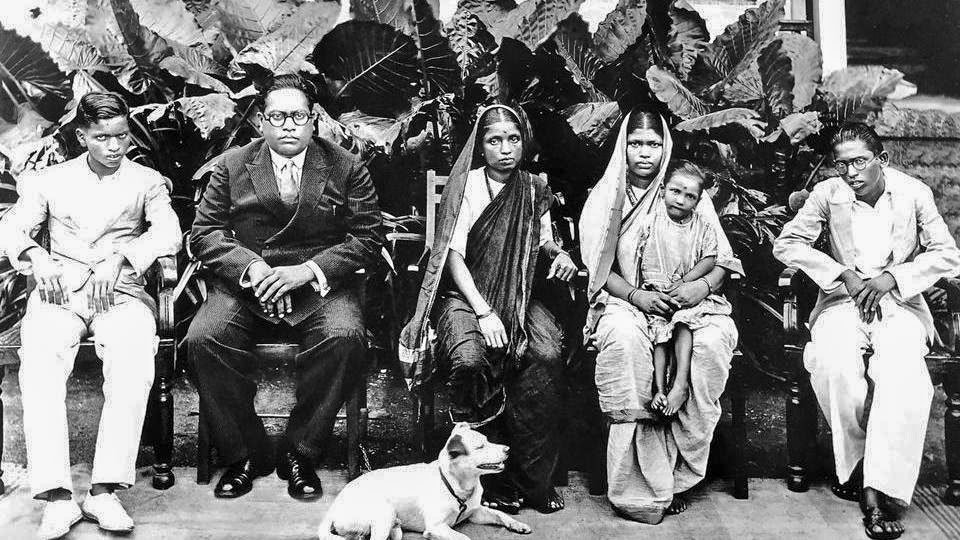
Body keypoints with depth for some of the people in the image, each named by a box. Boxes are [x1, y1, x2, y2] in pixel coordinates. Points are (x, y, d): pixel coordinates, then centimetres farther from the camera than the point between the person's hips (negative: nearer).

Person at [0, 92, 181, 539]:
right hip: (59, 291, 1)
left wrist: (118, 259, -19)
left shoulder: (147, 181, 16)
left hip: (122, 294, -1)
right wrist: (36, 256, -14)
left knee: (134, 365, -33)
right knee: (38, 364, -31)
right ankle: (57, 495, -33)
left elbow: (168, 233, -1)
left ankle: (105, 491, -32)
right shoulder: (51, 180, 21)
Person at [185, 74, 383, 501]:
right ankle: (244, 455, -7)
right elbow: (204, 233, 5)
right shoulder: (232, 166, 10)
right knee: (202, 340, -26)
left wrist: (307, 270, -15)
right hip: (243, 282, 2)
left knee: (345, 338, -32)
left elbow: (367, 238, -1)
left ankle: (299, 453, -12)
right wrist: (250, 266, -14)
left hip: (321, 283, -1)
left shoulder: (346, 168, 5)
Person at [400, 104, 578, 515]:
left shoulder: (535, 190, 11)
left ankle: (533, 477, -15)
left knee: (547, 356, -28)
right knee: (471, 359, -34)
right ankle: (490, 477, -15)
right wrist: (484, 312, -19)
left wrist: (560, 254, -2)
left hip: (519, 299, 3)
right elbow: (454, 254, -8)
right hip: (465, 295, -3)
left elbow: (544, 240, 24)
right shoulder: (466, 185, -2)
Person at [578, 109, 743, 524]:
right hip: (625, 301, -1)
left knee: (715, 338, -32)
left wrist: (705, 285, -15)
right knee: (625, 336, -37)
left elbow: (724, 257, 7)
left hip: (686, 302, 1)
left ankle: (676, 472, -23)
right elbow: (598, 268, 3)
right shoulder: (605, 197, 11)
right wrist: (635, 295, -15)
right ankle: (640, 486, -33)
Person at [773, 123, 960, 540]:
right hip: (843, 301, 0)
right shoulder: (828, 193, 1)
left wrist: (892, 278, -12)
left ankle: (879, 489, -29)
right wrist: (843, 274, -9)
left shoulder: (914, 193, 1)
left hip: (900, 303, 0)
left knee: (902, 372, -32)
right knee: (835, 365, -33)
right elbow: (786, 243, 0)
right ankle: (856, 466, -13)